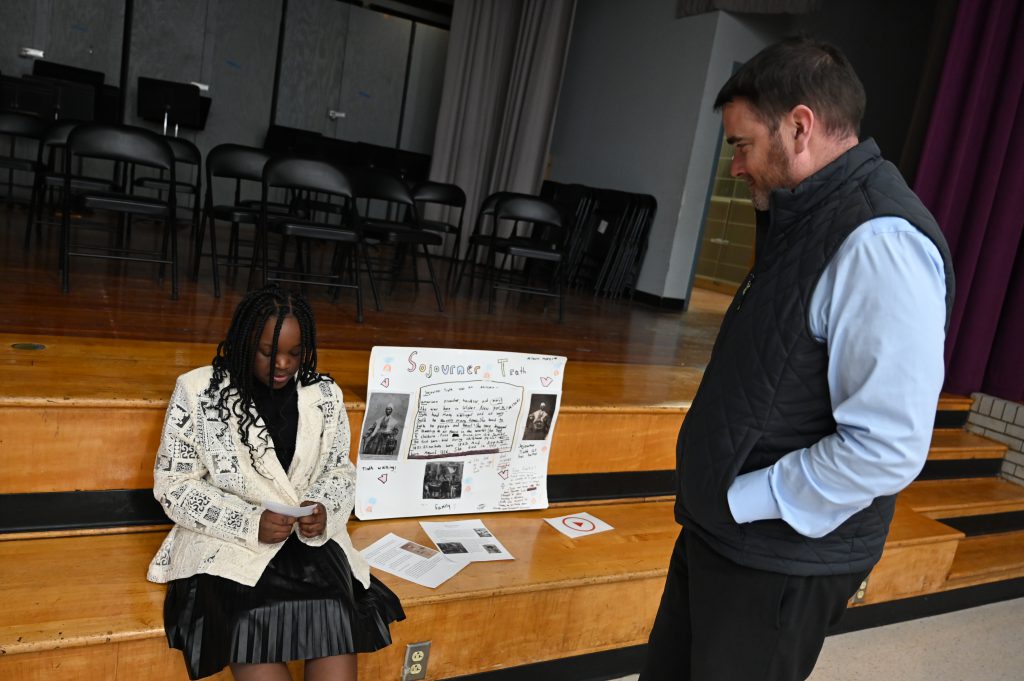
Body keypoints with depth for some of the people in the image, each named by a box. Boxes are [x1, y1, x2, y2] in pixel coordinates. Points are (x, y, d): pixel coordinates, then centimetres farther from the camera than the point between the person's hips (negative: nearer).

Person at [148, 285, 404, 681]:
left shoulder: (325, 395, 6)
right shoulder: (197, 391, -2)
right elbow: (172, 485, -2)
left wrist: (325, 511, -10)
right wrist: (250, 523, -15)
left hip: (309, 538, 2)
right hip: (224, 538, -2)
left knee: (333, 621, -25)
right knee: (254, 627, -28)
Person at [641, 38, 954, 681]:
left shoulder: (881, 243, -23)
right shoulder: (806, 219, 9)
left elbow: (888, 448, -27)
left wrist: (743, 500, -17)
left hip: (781, 565, -8)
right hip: (720, 531, 9)